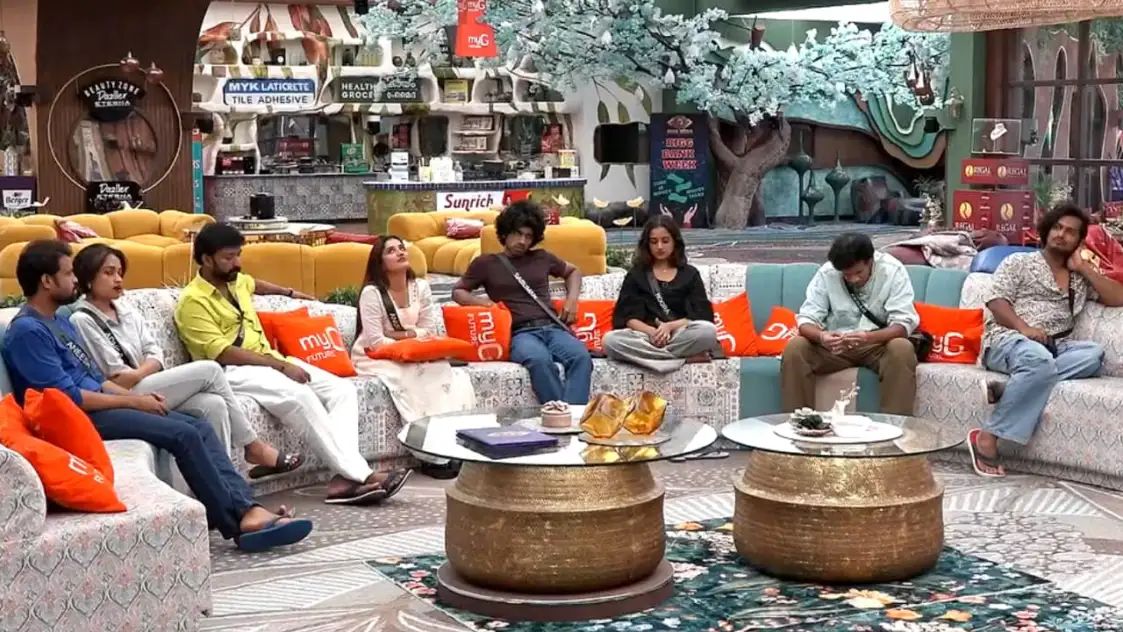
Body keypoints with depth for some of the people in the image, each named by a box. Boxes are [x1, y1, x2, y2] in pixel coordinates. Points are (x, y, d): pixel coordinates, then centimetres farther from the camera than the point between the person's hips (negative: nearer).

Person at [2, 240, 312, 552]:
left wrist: (137, 397, 5)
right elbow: (68, 397, -18)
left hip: (98, 405, 10)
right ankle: (238, 522, -19)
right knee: (184, 434, -22)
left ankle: (248, 510, -21)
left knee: (201, 428, -7)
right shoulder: (27, 330, -12)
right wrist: (133, 401, -11)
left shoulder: (60, 322, 20)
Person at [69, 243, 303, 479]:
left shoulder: (127, 313, 17)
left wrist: (137, 374, -11)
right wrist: (147, 371, 2)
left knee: (213, 404, -21)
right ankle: (253, 447, -5)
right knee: (209, 370, -16)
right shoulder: (82, 321, -8)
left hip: (146, 391, 7)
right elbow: (118, 380, -12)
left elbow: (155, 356, 8)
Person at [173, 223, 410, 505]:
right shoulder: (193, 301, -12)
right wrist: (281, 365, -20)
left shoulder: (236, 281, 14)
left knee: (342, 389, -10)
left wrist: (288, 292, 53)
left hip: (269, 359, 9)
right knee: (299, 396, -35)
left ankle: (345, 477, -28)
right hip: (233, 371, -9)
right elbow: (223, 353, -19)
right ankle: (360, 475, -35)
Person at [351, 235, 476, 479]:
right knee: (411, 378, -32)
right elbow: (376, 342, -19)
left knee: (443, 371, -22)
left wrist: (401, 335, -13)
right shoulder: (372, 293, -16)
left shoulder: (420, 287, 1)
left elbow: (429, 330, 3)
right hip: (375, 357, -5)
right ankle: (433, 455, -28)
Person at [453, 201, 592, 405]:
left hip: (552, 327, 3)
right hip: (520, 333, -3)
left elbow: (573, 272, 39)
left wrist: (572, 299, 18)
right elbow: (458, 292, 20)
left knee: (581, 356, -33)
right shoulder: (486, 263, 16)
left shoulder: (542, 258, 23)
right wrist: (483, 302, -1)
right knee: (540, 359, -41)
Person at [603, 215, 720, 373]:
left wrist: (670, 326, -15)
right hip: (646, 336, 1)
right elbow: (627, 316, 5)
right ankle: (686, 358, -32)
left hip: (682, 336, -1)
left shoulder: (690, 274, 17)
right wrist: (651, 331, -17)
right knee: (610, 340, -33)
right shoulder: (636, 275, 18)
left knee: (708, 331, -34)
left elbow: (702, 316, 4)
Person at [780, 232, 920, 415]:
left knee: (902, 349, -34)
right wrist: (821, 337, -37)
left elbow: (903, 324, -20)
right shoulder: (826, 273, -11)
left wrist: (869, 337, -41)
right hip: (836, 346, 2)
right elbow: (806, 319, -12)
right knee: (795, 348, -24)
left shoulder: (893, 270, -16)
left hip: (879, 344, -1)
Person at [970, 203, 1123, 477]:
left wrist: (1083, 267, 13)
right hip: (1009, 340, -5)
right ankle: (987, 437, -38)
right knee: (1040, 360, -41)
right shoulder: (1019, 262, 15)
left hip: (1055, 347, 5)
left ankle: (1009, 389, -36)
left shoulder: (1080, 278, 28)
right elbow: (996, 301, 1)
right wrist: (1024, 328, -17)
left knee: (1094, 353, -29)